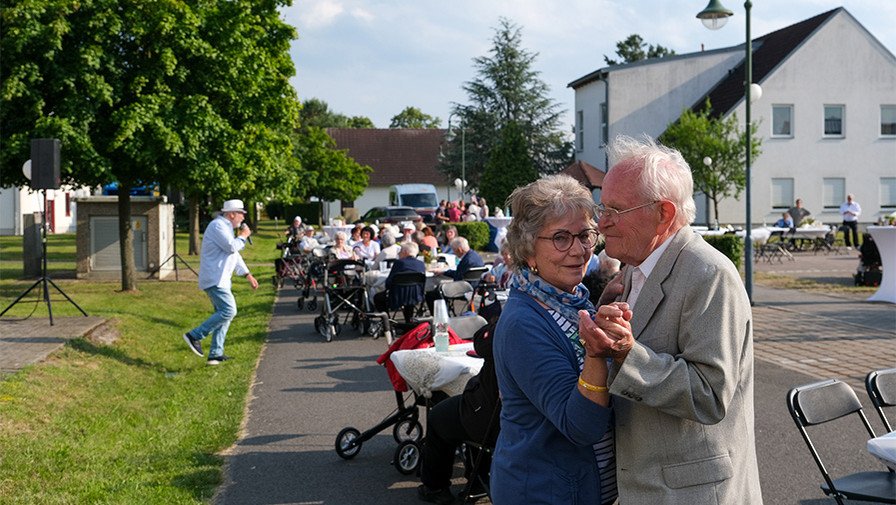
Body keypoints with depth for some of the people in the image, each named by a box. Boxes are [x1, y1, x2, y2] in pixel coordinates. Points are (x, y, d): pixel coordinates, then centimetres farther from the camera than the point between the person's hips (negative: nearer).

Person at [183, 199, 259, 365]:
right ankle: (195, 336, -12)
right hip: (214, 279, -11)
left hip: (221, 279, 11)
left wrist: (247, 274, 24)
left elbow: (235, 254, 27)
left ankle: (216, 354, 10)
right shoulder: (218, 225, -12)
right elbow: (232, 247, -22)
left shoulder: (226, 227, 22)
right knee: (228, 311, -18)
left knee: (223, 314, 9)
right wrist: (242, 236, -3)